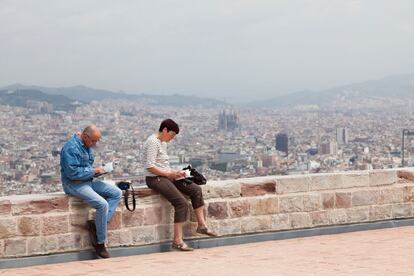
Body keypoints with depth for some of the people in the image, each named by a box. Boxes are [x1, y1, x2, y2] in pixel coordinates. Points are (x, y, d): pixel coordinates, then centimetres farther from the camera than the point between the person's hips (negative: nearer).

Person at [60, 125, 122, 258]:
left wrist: (98, 170, 2)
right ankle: (100, 243, -11)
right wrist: (93, 171, -18)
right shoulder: (71, 148, -19)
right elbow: (73, 173, -25)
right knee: (102, 204, -25)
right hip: (74, 184, -10)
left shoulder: (88, 145, 10)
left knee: (116, 193, -2)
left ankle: (96, 225, -10)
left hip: (88, 181, 10)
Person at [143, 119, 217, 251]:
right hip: (155, 179, -10)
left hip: (165, 176, 10)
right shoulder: (152, 142, -14)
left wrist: (174, 172, 5)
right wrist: (169, 174, -18)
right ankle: (177, 241, -22)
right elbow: (150, 167, -21)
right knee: (182, 203, -23)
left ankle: (202, 225, 4)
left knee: (196, 189, 1)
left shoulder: (163, 143, 18)